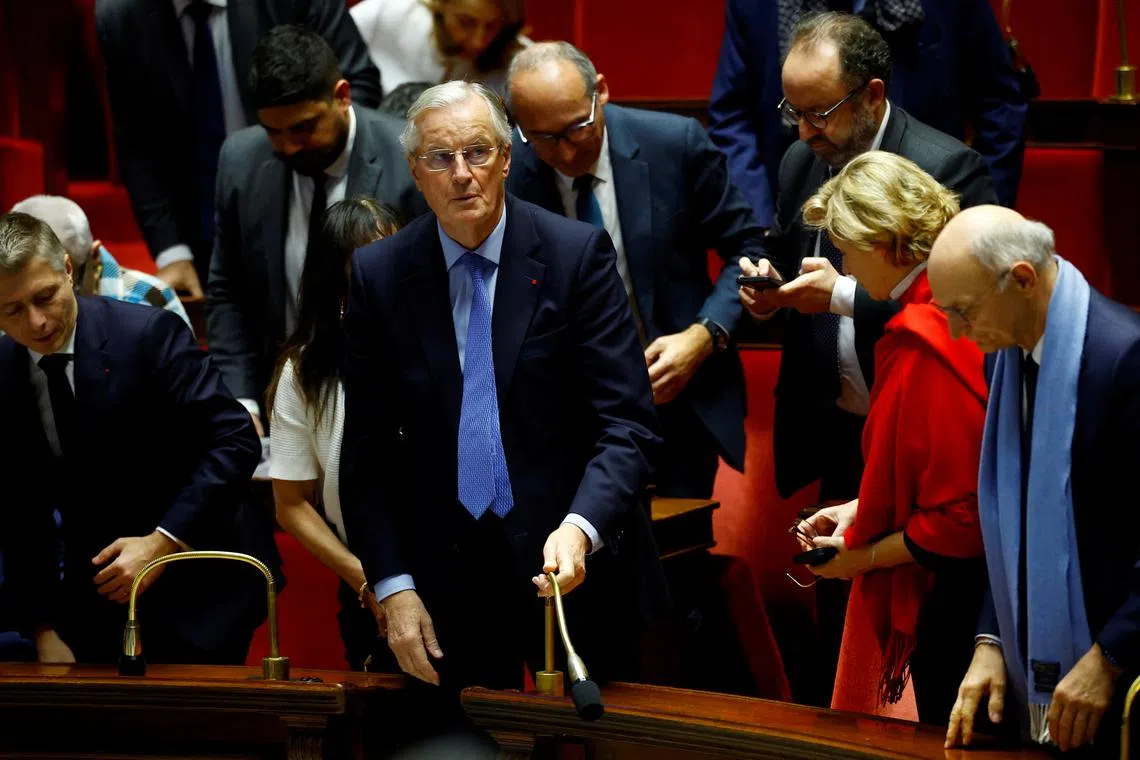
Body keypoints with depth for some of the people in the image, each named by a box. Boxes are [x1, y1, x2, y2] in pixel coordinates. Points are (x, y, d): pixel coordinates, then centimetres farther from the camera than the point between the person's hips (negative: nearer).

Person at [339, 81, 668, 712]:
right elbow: (366, 448, 2)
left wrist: (579, 529, -27)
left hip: (571, 568, -1)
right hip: (447, 583, 1)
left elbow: (626, 424, -11)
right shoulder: (379, 275, -1)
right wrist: (393, 587, -6)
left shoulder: (577, 254, -7)